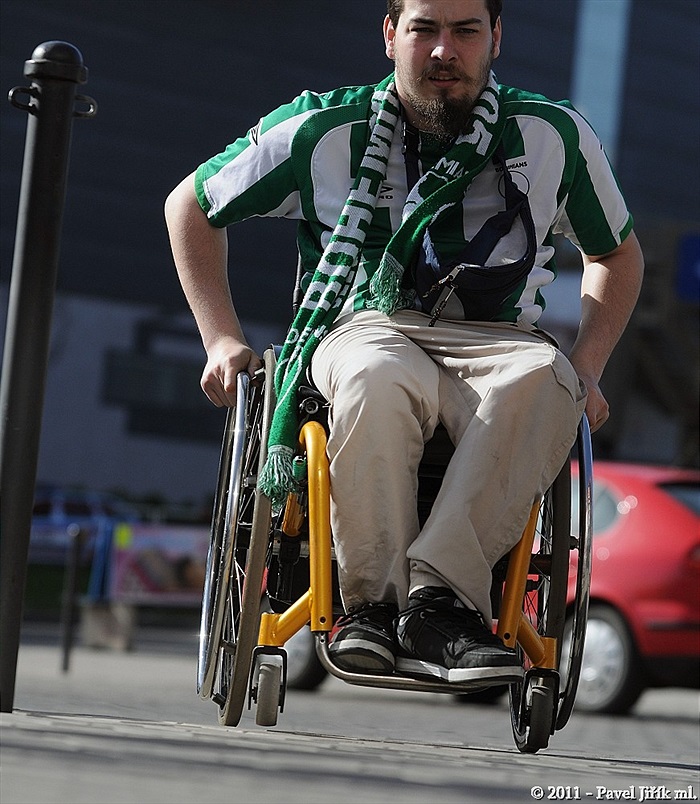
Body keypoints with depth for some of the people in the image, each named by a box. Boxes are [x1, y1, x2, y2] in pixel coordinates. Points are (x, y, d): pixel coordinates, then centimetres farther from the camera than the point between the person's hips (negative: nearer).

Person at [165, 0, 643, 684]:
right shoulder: (324, 130, 3)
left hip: (496, 340, 1)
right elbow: (191, 205, 16)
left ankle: (439, 595, -40)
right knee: (378, 377, -41)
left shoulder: (554, 135, 6)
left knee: (543, 378, -37)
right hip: (366, 327, -1)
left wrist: (587, 368, 8)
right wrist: (222, 339, 7)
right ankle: (371, 600, -29)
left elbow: (616, 253, 24)